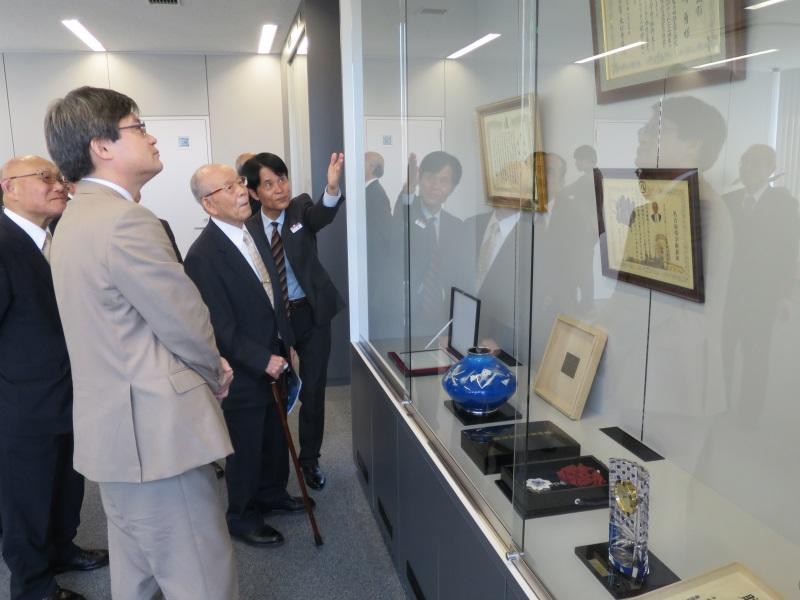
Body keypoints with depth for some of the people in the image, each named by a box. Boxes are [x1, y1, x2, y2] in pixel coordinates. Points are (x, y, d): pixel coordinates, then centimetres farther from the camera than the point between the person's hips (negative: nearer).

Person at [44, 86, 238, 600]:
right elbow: (186, 323, -17)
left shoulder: (80, 216, 14)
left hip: (119, 424, 11)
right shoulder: (124, 220, -20)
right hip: (157, 428, -11)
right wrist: (214, 371, 3)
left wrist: (205, 366, 8)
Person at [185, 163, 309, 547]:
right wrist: (263, 360, -21)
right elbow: (221, 328, -22)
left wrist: (287, 344, 13)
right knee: (246, 447, 10)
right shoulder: (203, 255, -22)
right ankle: (242, 516, 31)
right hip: (243, 372, -8)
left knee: (275, 436, 22)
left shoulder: (251, 234, 5)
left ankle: (272, 493, 45)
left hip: (272, 361, 8)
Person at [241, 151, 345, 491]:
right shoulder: (248, 228, -6)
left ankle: (309, 459, 27)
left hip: (311, 314, 0)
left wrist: (332, 187, -52)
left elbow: (322, 215, -31)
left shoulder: (301, 208, -7)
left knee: (312, 391, 8)